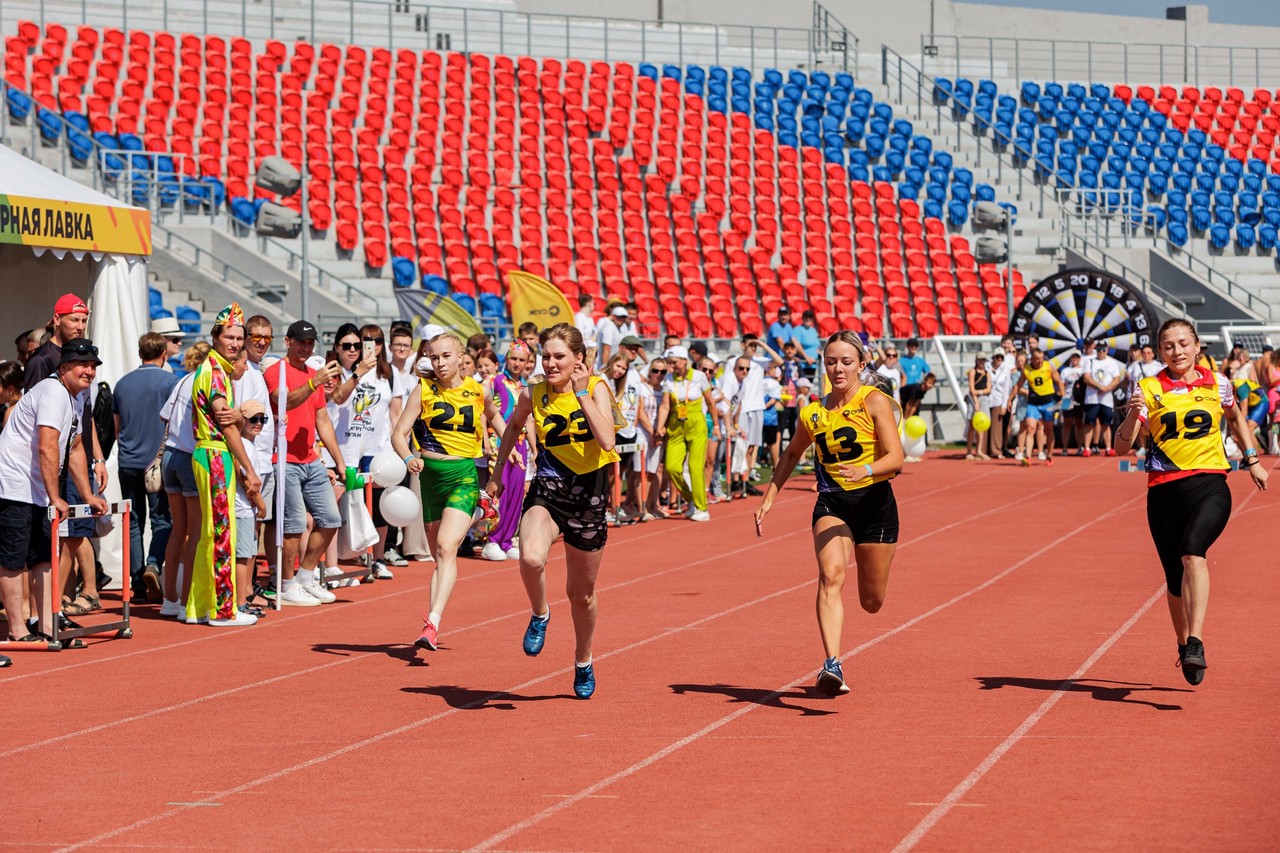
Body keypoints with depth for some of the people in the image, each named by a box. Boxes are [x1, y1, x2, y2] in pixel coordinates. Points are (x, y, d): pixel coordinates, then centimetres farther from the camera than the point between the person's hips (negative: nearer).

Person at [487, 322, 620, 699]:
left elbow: (607, 441, -26)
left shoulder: (596, 388, -11)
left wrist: (582, 393, -26)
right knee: (531, 558, -32)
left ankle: (583, 663, 38)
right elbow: (514, 426, 19)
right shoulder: (533, 394, -4)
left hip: (588, 496, 0)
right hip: (546, 490, 1)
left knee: (581, 593, 12)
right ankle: (540, 615, 0)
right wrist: (497, 472, 19)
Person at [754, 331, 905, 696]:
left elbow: (895, 458, -18)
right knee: (831, 575, -26)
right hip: (831, 502, 2)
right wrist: (769, 497, 15)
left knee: (872, 602, 8)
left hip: (875, 502, -2)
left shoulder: (875, 402, -10)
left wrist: (865, 470, -37)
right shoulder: (814, 412, 3)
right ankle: (832, 666, -36)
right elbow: (792, 454, 21)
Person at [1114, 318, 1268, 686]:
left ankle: (1196, 643, -34)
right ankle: (1184, 645, 31)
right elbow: (1121, 447, -5)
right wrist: (1133, 414, -22)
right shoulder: (1149, 389, 1)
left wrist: (1252, 461, 23)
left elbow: (1235, 418, 28)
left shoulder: (1217, 384, 6)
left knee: (1192, 551, -28)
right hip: (1164, 490, 1)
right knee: (1175, 579, 6)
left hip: (1210, 485, -1)